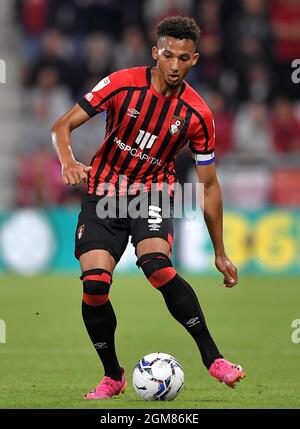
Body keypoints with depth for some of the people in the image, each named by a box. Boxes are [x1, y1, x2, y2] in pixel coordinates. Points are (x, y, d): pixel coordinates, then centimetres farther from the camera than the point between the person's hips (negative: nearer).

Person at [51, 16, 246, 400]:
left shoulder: (197, 115, -8)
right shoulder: (121, 85, -11)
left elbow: (208, 185, 1)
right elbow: (63, 126, -7)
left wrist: (220, 253, 3)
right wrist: (68, 161, -30)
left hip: (153, 194, -1)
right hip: (102, 193, 1)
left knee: (157, 267, -30)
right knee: (94, 284, -16)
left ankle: (212, 358, -20)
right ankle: (113, 376, 5)